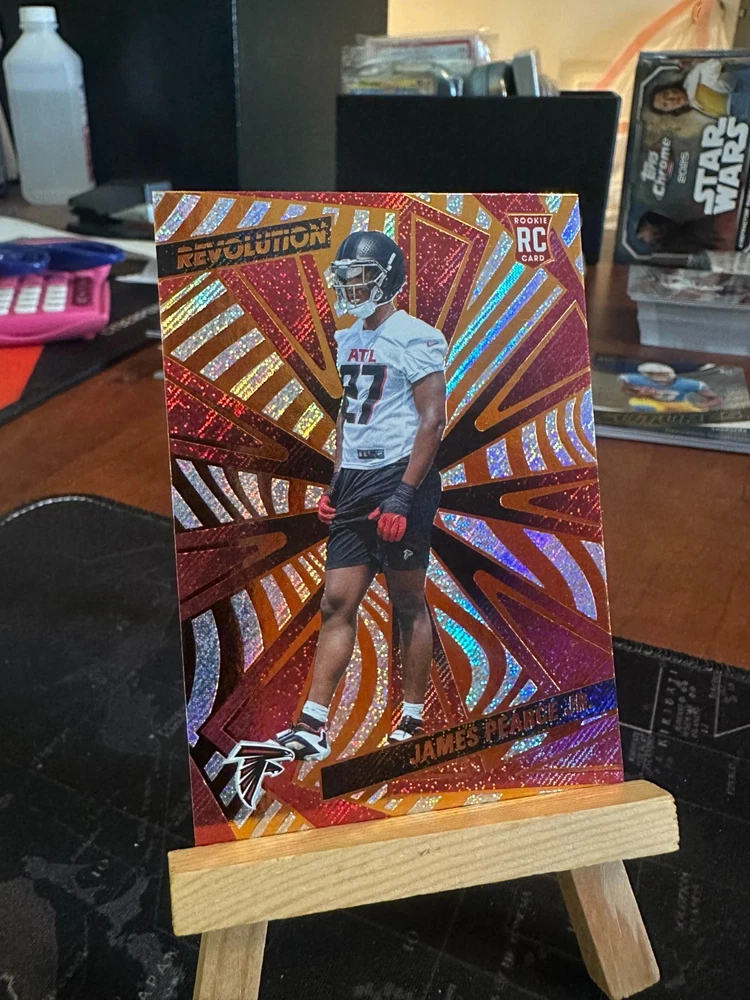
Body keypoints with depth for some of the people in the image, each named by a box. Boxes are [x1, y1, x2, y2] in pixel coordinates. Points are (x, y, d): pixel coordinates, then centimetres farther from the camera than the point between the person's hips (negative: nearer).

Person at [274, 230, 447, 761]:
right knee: (337, 603, 4)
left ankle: (413, 718, 19)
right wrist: (335, 482, 17)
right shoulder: (349, 340, 17)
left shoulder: (416, 339, -8)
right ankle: (313, 726, 9)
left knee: (408, 603, 4)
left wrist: (403, 494, -20)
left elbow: (433, 420, -14)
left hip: (400, 480, -7)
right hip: (354, 483, 8)